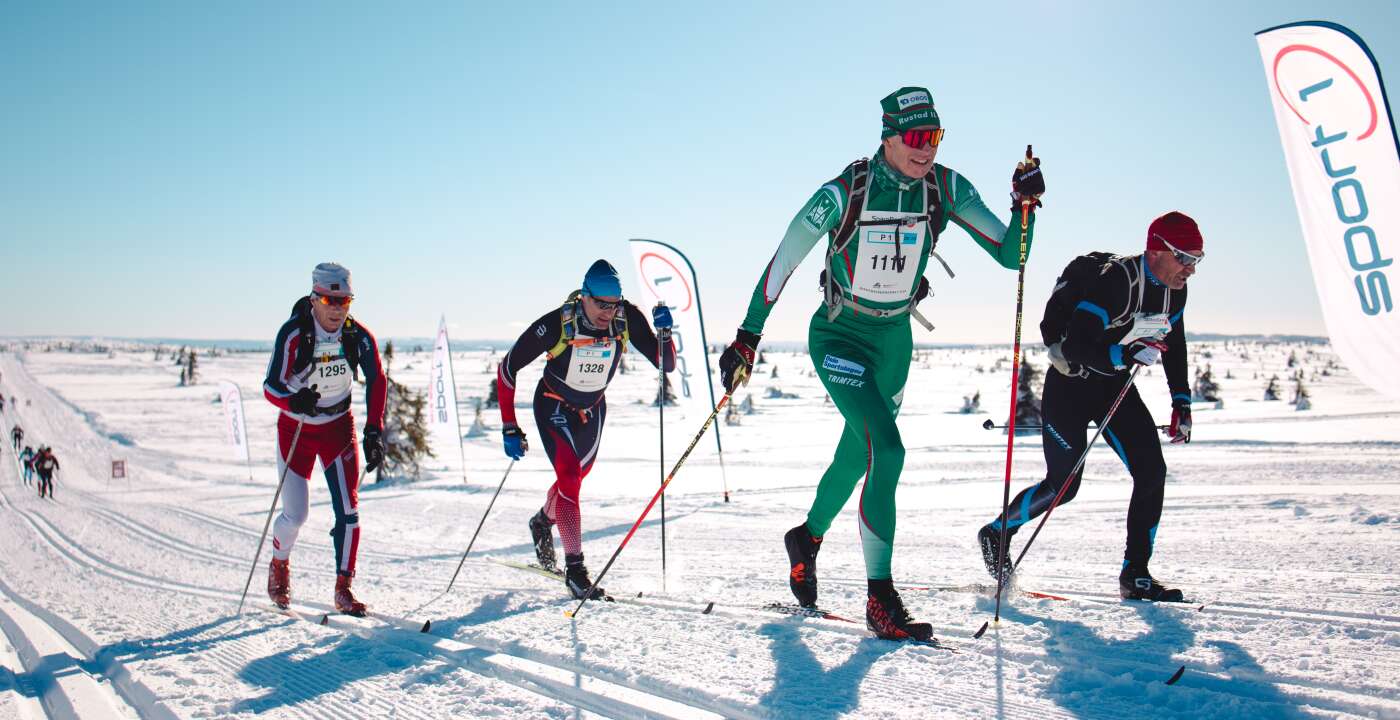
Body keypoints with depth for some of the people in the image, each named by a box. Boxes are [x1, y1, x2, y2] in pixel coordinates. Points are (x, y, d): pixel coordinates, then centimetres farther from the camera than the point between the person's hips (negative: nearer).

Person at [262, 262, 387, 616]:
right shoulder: (293, 334, -21)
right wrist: (294, 401, -43)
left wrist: (374, 431, -9)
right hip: (296, 429, -2)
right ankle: (279, 566, 32)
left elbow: (376, 381, -2)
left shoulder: (359, 337, -14)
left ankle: (343, 589, 4)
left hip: (338, 427, 2)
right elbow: (270, 385, -21)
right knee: (295, 514, -1)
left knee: (348, 509, -8)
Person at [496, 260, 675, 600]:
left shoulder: (627, 317, -23)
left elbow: (667, 365, -18)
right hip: (554, 408, -4)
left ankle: (543, 522, 51)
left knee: (576, 476, 20)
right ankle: (575, 569, -13)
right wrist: (510, 428, -23)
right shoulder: (556, 324, -31)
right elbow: (507, 368, -21)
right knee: (569, 478, -21)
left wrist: (664, 332, -38)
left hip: (593, 409, 5)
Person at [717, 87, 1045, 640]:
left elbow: (1010, 255, -8)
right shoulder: (844, 193, -21)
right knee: (887, 451, -21)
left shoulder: (947, 189, -10)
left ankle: (807, 538, 46)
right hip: (839, 337, -5)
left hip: (895, 338, 5)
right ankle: (880, 599, -10)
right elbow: (783, 262, -15)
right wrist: (747, 339, -15)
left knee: (855, 456, 17)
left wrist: (1025, 205, -26)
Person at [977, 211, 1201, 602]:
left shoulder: (1174, 289, -1)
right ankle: (996, 532, 22)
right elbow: (1075, 346, -32)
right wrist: (1126, 353, -45)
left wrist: (1181, 402, 10)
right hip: (1070, 383, -7)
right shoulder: (1114, 280, -28)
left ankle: (1135, 575, 4)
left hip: (1115, 383, 7)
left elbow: (1174, 345, 15)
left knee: (1152, 472, -6)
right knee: (1063, 485, -2)